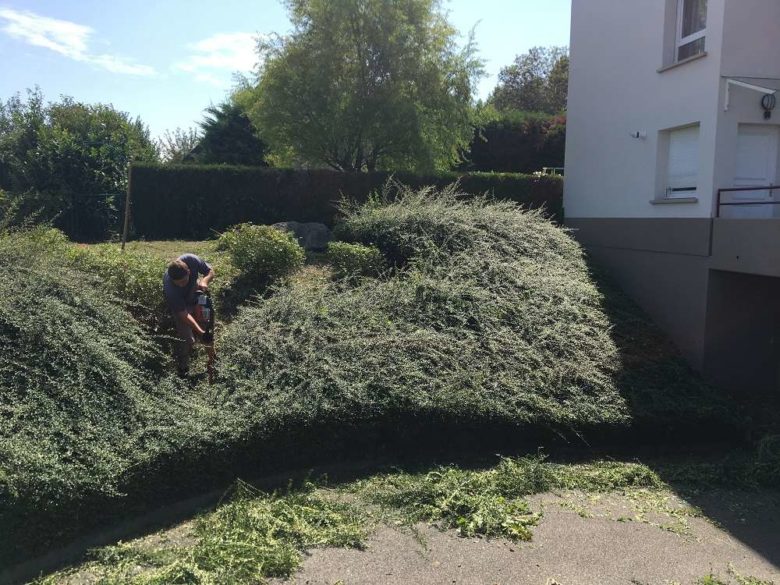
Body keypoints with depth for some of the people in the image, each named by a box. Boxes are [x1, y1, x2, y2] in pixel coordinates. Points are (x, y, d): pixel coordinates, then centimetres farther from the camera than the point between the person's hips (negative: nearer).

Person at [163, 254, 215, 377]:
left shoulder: (191, 260, -36)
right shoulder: (170, 288, -43)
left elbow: (210, 271, -17)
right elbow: (183, 314, -36)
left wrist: (204, 281, -38)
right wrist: (200, 331, -42)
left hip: (195, 294, 5)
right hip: (180, 303, -5)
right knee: (186, 338, -7)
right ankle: (183, 371, 12)